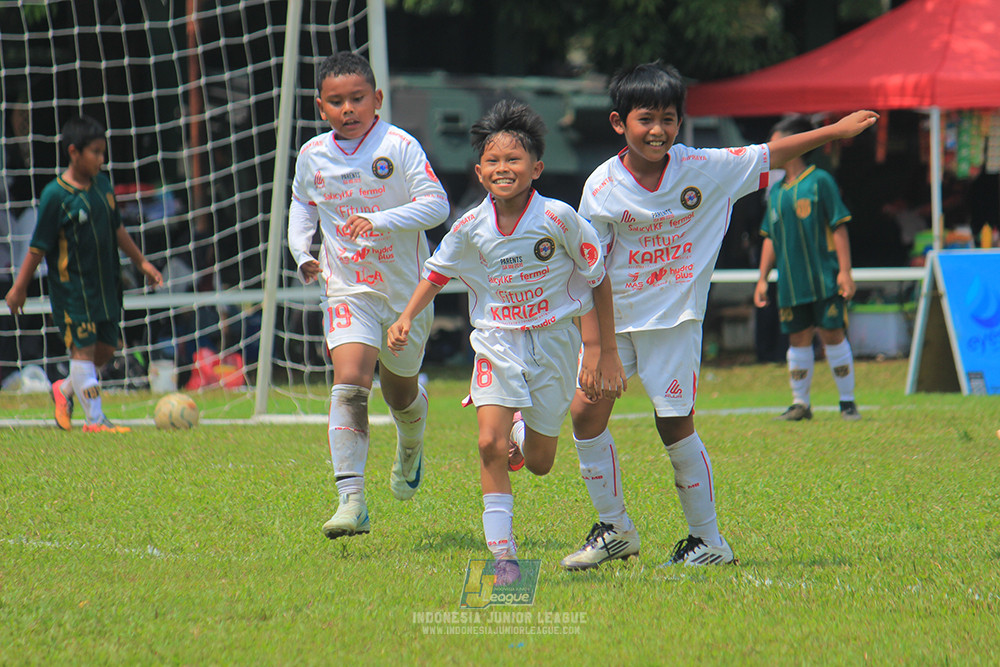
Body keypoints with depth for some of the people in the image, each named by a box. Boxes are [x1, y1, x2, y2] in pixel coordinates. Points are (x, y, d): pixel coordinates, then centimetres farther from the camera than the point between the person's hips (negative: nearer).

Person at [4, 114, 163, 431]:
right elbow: (38, 247, -11)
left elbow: (116, 229, 18)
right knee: (83, 349, -5)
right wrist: (19, 288, -6)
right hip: (72, 289, -7)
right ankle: (94, 420, -2)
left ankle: (65, 390, 31)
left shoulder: (102, 184, 5)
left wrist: (141, 262, 22)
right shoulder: (55, 196, -15)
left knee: (106, 349, 10)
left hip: (105, 284, 7)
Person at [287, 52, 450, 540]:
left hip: (406, 291, -1)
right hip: (347, 289, 1)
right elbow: (302, 204, 21)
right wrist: (302, 253, 4)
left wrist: (382, 220, -33)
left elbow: (436, 204, -19)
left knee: (401, 392, 17)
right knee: (349, 383, -21)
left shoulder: (399, 147, -12)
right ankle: (351, 500, -27)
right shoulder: (312, 156, 1)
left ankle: (410, 451, 54)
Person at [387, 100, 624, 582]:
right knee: (490, 445, -19)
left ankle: (523, 427, 43)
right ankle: (502, 553, -12)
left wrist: (607, 352, -1)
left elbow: (598, 280, -3)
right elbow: (437, 274, 11)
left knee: (538, 464, 6)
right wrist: (407, 317, -5)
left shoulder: (558, 218, -14)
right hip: (497, 343, 1)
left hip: (553, 343, -1)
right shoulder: (471, 228, -8)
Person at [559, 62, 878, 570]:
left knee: (676, 426, -4)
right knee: (586, 411, -6)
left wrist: (835, 130, 5)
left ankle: (708, 540, 11)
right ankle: (614, 529, 11)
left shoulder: (704, 168, -7)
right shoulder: (603, 186, -9)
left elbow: (769, 156, 4)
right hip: (614, 318, 1)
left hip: (674, 318, -1)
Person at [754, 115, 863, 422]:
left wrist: (845, 271, -10)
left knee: (832, 335, -4)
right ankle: (800, 403, 10)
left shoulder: (819, 181, -3)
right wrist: (762, 279, 13)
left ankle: (847, 402, 5)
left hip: (824, 278, -5)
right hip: (790, 281, 5)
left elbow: (839, 227, -5)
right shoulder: (775, 191, 13)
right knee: (798, 339, 4)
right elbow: (770, 238, 18)